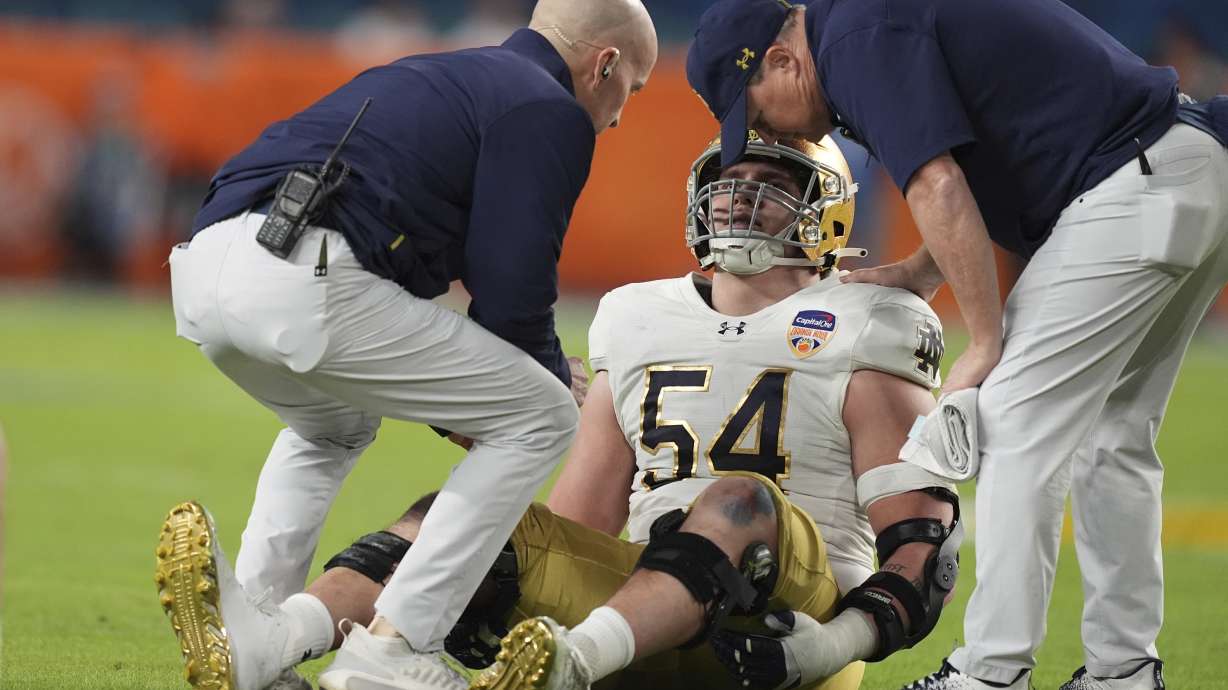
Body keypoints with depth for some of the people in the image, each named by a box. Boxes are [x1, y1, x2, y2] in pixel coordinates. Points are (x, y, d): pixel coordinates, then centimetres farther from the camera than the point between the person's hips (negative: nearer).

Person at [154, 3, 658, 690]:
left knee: (335, 426, 38)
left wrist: (452, 405, 38)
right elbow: (512, 292, 0)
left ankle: (246, 633, 19)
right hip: (302, 280, -9)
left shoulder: (438, 77, 34)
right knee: (541, 419, 5)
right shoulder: (550, 112, 7)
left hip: (202, 271, 9)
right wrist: (555, 376, 21)